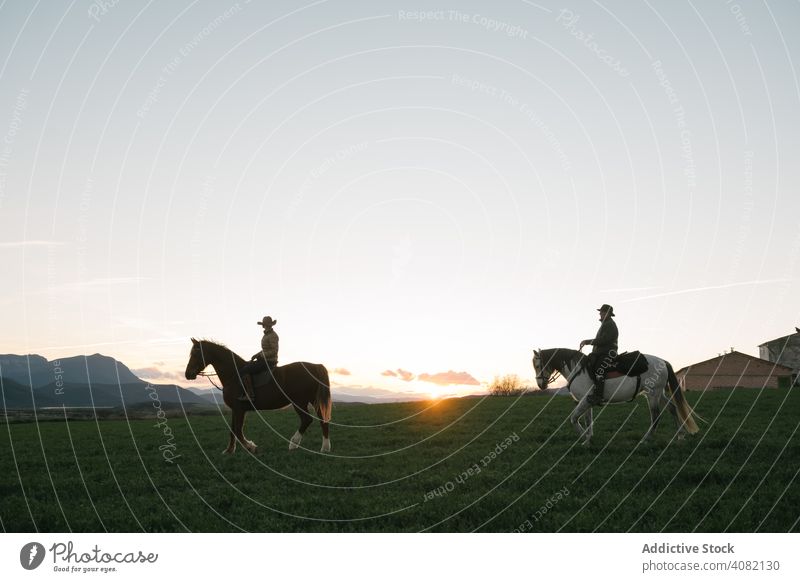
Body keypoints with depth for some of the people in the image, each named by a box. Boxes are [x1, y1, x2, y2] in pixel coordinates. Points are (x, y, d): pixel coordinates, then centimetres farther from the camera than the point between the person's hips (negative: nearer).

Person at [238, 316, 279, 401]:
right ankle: (245, 392, 10)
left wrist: (261, 356, -18)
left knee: (244, 371, -16)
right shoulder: (266, 335, 14)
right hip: (264, 360, 10)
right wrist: (256, 355, 8)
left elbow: (274, 351, -22)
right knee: (243, 367, 12)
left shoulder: (272, 336, -17)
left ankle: (250, 394, -16)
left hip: (269, 362, -10)